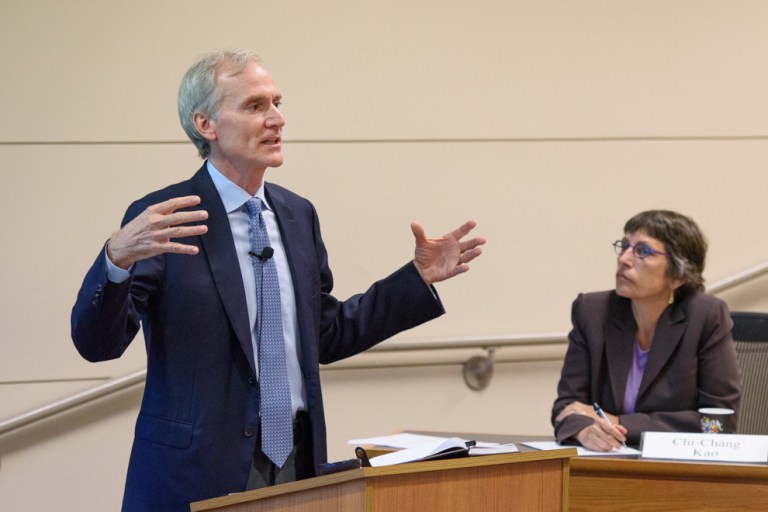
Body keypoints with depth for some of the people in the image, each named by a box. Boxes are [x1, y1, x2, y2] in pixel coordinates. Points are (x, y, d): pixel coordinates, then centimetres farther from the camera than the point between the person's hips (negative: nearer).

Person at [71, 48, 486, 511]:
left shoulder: (297, 214, 11)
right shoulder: (162, 219, -8)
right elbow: (96, 342, -15)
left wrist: (419, 278, 14)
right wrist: (117, 258, -33)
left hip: (297, 466, 6)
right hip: (199, 474, -5)